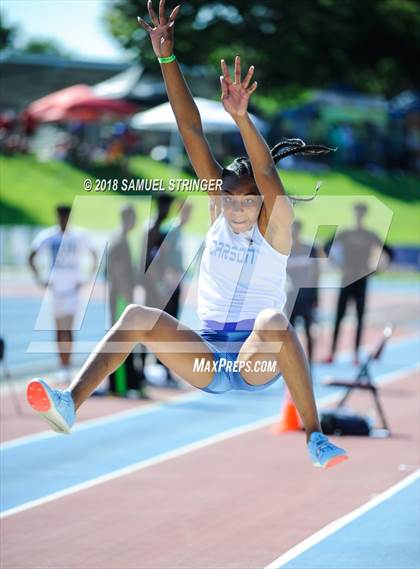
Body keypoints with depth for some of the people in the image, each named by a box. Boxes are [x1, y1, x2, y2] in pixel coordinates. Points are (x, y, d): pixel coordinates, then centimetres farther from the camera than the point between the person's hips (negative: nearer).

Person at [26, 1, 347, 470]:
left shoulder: (275, 225, -4)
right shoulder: (218, 209, 7)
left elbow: (267, 176, -25)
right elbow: (191, 133, -1)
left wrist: (241, 117, -42)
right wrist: (167, 58, -8)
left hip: (258, 363, -4)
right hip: (206, 361, 4)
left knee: (272, 321, -37)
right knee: (140, 315, -21)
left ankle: (315, 439, -32)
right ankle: (70, 405, -37)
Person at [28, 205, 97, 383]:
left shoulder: (79, 236, -1)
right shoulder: (47, 236, 0)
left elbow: (94, 257, 8)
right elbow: (31, 258, 7)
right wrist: (40, 279, -2)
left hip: (72, 286, -2)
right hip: (55, 286, 2)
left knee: (67, 329, -13)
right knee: (59, 329, 9)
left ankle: (66, 367, -16)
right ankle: (64, 365, 18)